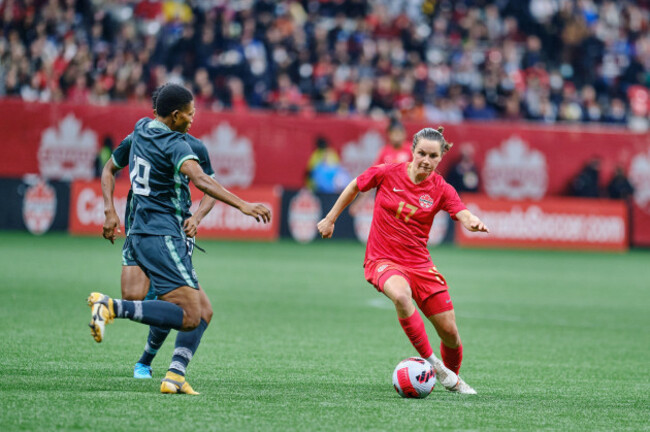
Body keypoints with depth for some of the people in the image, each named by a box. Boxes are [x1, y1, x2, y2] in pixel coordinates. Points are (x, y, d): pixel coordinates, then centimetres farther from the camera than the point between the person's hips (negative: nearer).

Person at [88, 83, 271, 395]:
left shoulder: (142, 128, 13)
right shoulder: (174, 144, -13)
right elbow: (200, 180, -30)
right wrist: (243, 206, -37)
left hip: (141, 233, 10)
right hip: (162, 237, -10)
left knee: (202, 312, 10)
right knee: (188, 317, -18)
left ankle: (175, 376, -2)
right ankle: (112, 307, -21)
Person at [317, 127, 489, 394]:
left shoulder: (441, 190, -5)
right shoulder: (387, 174, -8)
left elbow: (464, 216, -20)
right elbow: (354, 187, 9)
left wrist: (474, 222, -43)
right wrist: (330, 219, 14)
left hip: (419, 263, 3)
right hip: (383, 260, -3)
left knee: (449, 332, 0)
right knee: (401, 295, -38)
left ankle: (453, 379, 31)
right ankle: (431, 362, -28)